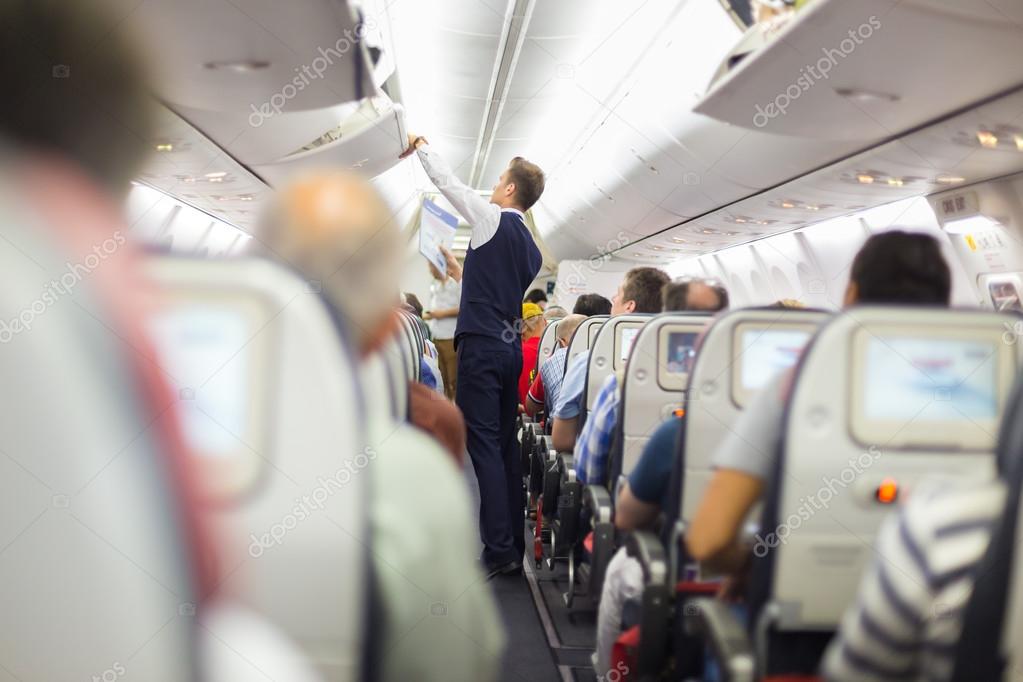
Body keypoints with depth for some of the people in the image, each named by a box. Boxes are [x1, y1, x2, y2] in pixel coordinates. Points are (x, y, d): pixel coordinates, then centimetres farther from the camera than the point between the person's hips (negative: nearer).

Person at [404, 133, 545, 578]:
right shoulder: (531, 248, 16)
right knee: (506, 446, 10)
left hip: (481, 346, -8)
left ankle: (499, 552, -10)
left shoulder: (492, 220, -5)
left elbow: (447, 182, 2)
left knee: (484, 446, -8)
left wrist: (421, 147, 17)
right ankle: (516, 547, 12)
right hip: (511, 348, 8)